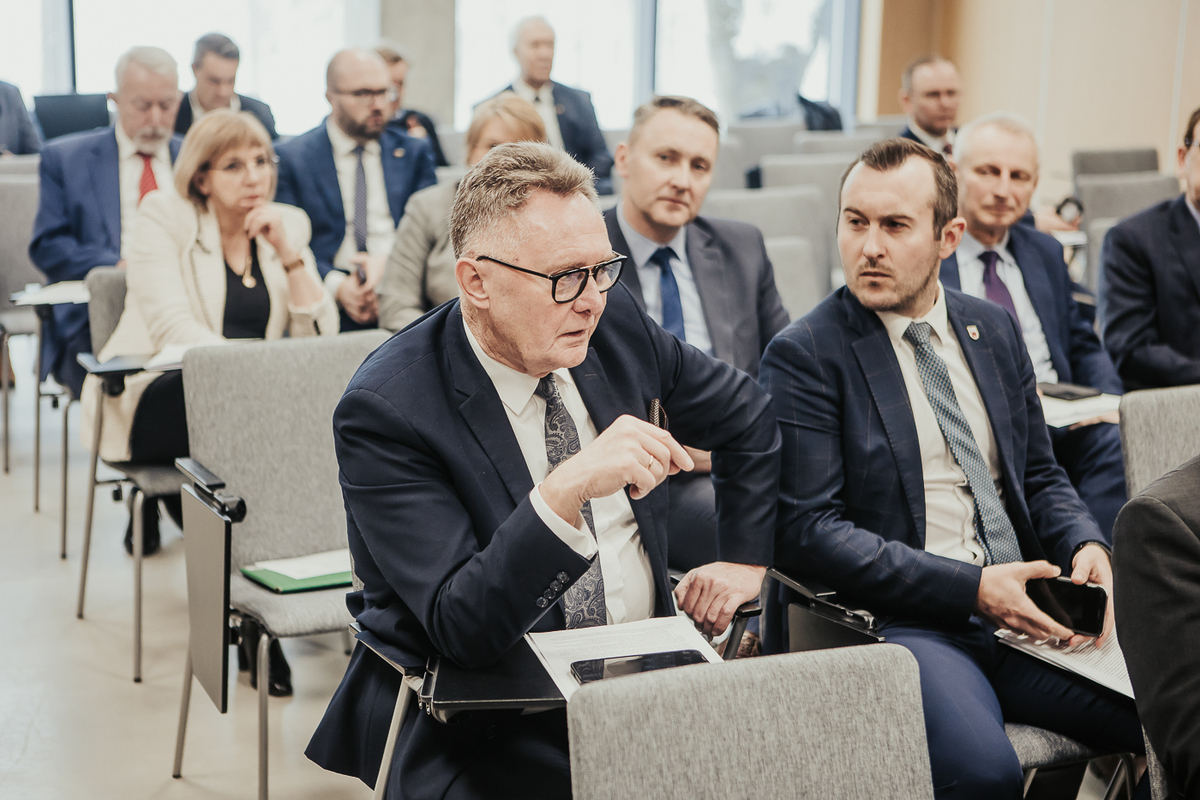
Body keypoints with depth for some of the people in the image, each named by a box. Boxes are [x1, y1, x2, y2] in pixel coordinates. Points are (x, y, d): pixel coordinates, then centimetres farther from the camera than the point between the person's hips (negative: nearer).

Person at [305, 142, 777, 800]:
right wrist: (568, 489, -37)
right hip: (479, 730, -4)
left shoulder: (614, 321, 0)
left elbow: (746, 415, 19)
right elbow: (463, 629, -25)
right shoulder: (385, 409, -18)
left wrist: (745, 561, 12)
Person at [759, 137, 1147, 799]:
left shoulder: (994, 329, 16)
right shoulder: (803, 356, -4)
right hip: (905, 621, -5)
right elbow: (805, 529, -11)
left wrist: (1085, 546, -1)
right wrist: (970, 588, -16)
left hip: (1028, 611, 6)